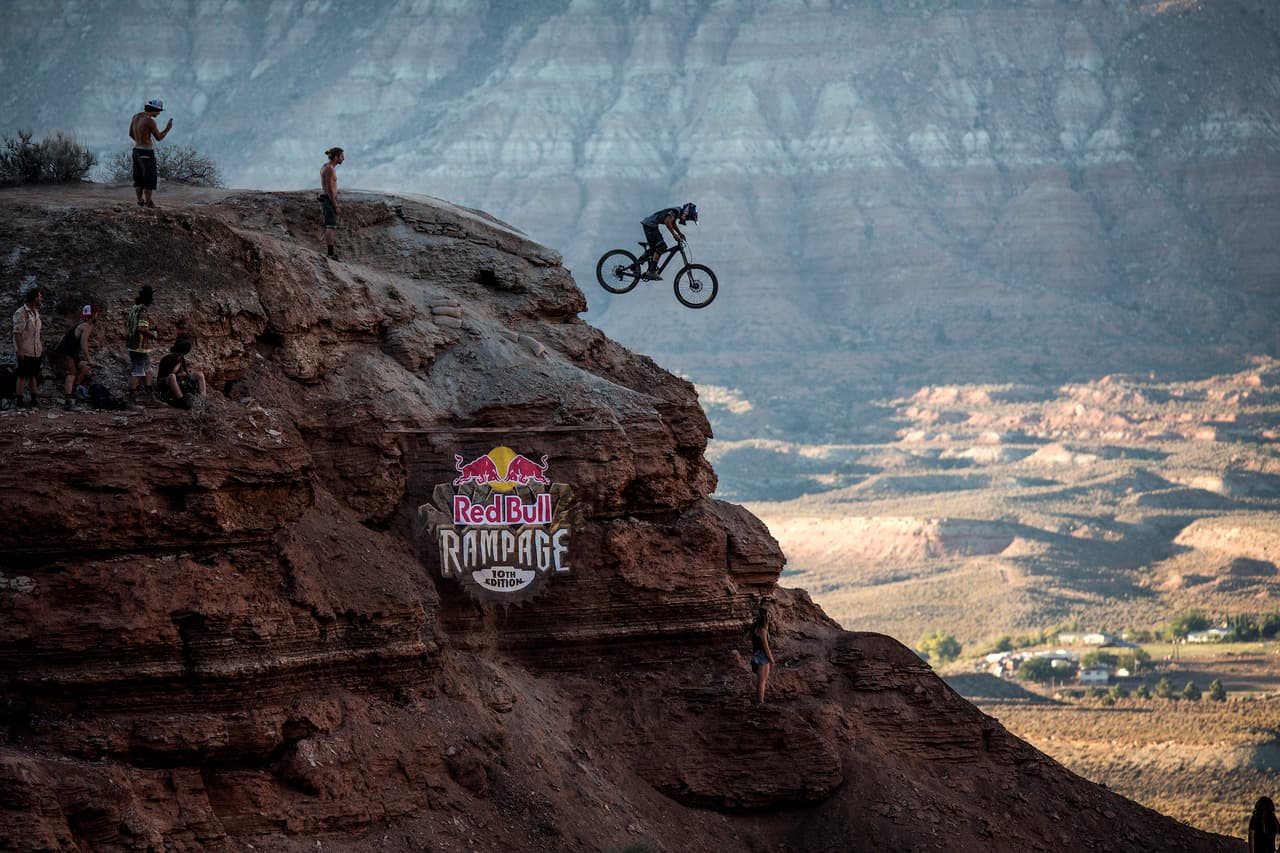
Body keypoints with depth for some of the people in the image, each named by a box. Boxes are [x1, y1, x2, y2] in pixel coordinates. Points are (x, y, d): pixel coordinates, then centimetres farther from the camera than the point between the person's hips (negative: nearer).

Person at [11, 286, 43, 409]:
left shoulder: (36, 312, 12)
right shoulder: (21, 313, -15)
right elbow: (17, 332, -17)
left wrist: (41, 345, 17)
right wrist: (19, 350, -21)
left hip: (36, 351, 8)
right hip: (24, 351, -8)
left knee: (33, 375, 13)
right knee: (23, 376, -3)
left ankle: (34, 399, 20)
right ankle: (20, 401, 1)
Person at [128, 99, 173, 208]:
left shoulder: (135, 116, 4)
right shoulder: (150, 121, -19)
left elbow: (131, 134, 13)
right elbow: (159, 137, -11)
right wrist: (168, 129, 3)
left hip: (137, 149, 7)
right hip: (147, 152, -7)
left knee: (139, 177, 14)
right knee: (150, 177, 1)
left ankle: (140, 200, 15)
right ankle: (148, 202, 2)